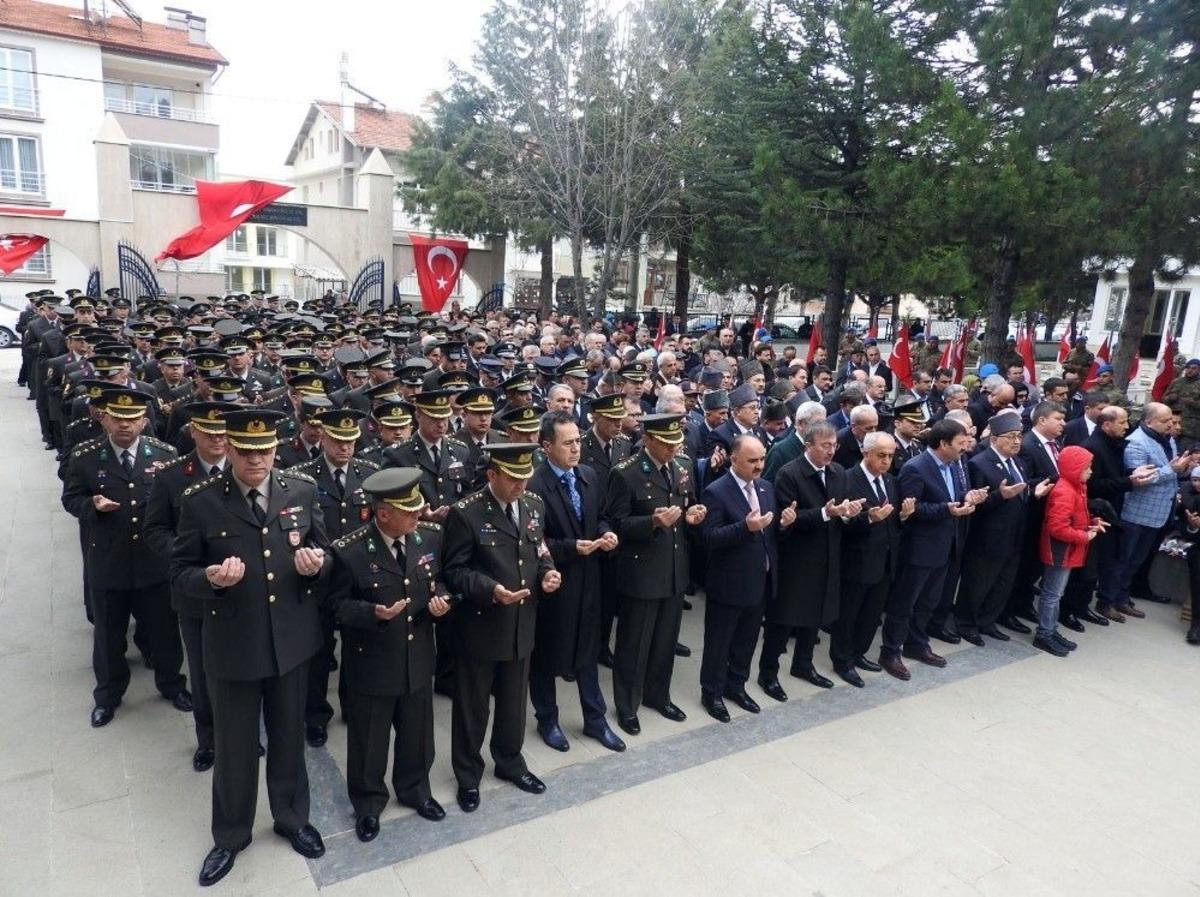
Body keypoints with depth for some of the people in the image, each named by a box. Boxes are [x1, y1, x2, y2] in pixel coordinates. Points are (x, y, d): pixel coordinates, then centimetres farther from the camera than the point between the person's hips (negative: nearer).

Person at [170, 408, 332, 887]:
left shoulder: (302, 489, -5)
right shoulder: (200, 500, -11)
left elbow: (324, 555, 4)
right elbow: (180, 572, -5)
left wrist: (317, 563, -19)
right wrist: (211, 578, -26)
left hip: (292, 639, 2)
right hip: (232, 643, -1)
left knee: (289, 736, 20)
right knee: (234, 745, 16)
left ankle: (291, 817, 44)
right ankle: (230, 835, 40)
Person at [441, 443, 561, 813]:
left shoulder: (534, 505, 1)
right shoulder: (465, 513, -17)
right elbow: (453, 571, -14)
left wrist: (547, 572, -8)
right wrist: (491, 589, -28)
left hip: (522, 624, 5)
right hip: (479, 626, -5)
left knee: (514, 700, 21)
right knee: (472, 705, 13)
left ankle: (510, 762, 43)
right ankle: (468, 775, 34)